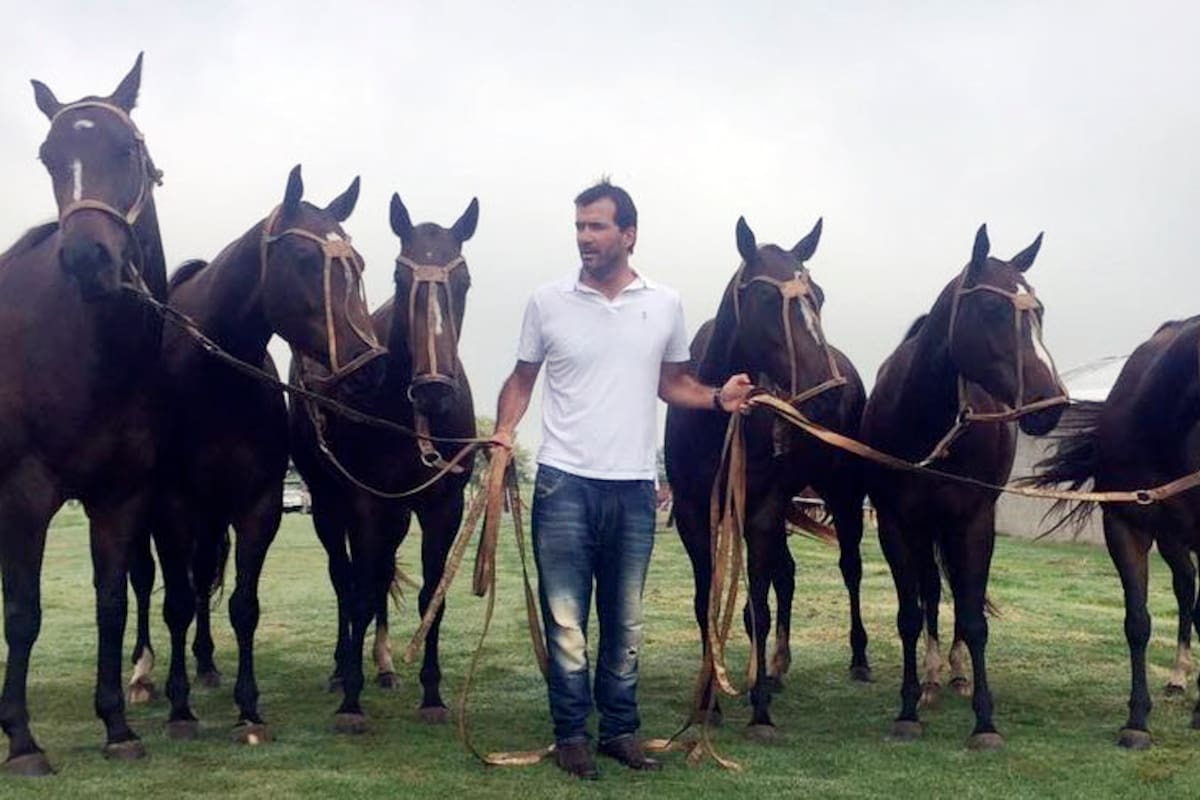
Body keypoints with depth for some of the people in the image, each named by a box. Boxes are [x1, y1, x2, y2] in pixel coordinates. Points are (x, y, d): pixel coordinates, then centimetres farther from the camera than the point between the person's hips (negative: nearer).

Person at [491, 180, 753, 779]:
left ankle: (620, 728, 24)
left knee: (625, 618, 12)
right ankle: (571, 734, 15)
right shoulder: (548, 302, 0)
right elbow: (522, 378, 9)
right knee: (565, 617, 3)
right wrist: (505, 429, -8)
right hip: (564, 483, -1)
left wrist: (719, 398, -3)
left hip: (634, 487, 2)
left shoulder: (665, 304, 3)